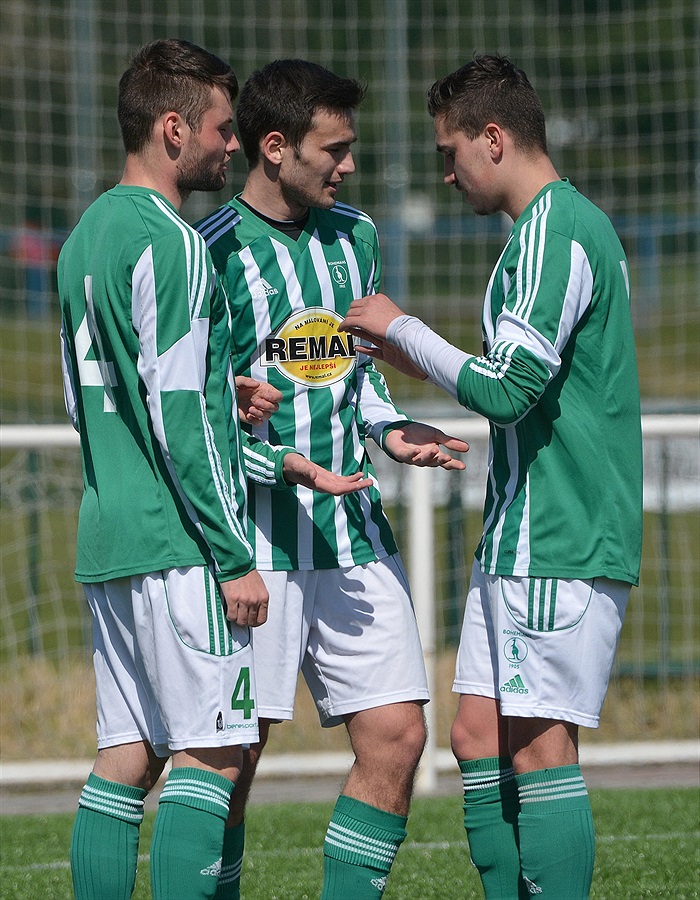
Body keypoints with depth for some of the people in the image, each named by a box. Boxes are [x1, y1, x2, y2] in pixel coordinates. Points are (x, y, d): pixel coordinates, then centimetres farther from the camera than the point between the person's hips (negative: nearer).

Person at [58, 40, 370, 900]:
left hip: (105, 538, 9)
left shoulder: (86, 237, 16)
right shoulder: (171, 245, -12)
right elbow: (177, 423, -17)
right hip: (176, 543, -9)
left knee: (125, 758, 9)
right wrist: (234, 558, -13)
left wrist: (278, 464, 19)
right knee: (210, 755, -6)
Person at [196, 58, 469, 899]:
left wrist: (390, 429, 5)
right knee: (231, 752, -4)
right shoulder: (212, 251, -7)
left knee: (396, 733, 1)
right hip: (253, 537, -6)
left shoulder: (355, 236, 13)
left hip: (353, 534, 6)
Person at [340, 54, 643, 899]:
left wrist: (402, 328, -8)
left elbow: (507, 388, -20)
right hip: (521, 537, 10)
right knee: (478, 736, 9)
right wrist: (418, 359, 18)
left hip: (560, 543, -10)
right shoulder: (562, 225, 18)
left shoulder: (554, 233, -14)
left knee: (541, 746, -9)